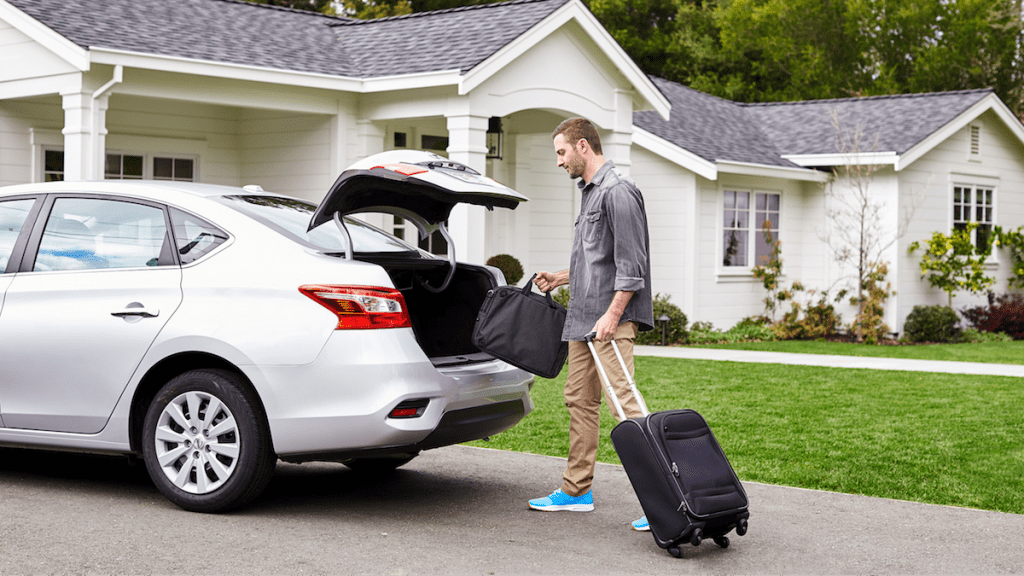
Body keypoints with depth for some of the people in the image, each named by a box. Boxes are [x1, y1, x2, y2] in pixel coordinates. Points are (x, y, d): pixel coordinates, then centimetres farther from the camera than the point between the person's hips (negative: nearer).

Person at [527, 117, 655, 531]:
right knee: (580, 400, 13)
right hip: (583, 317, 10)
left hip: (611, 320, -10)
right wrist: (561, 278, 24)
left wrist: (612, 315, -22)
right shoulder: (589, 193, 20)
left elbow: (631, 264, -18)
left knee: (625, 403, -14)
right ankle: (576, 490, 22)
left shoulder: (618, 192, -12)